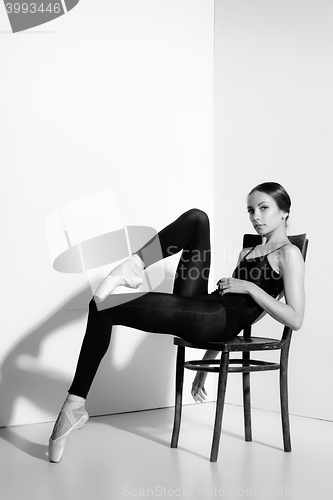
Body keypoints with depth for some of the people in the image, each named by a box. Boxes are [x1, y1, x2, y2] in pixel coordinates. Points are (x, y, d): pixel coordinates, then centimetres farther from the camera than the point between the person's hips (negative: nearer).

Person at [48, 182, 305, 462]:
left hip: (219, 320, -8)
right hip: (199, 313, 8)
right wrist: (206, 365, 24)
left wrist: (250, 287, -8)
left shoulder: (289, 254, 6)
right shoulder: (249, 252, 28)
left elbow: (295, 320, -4)